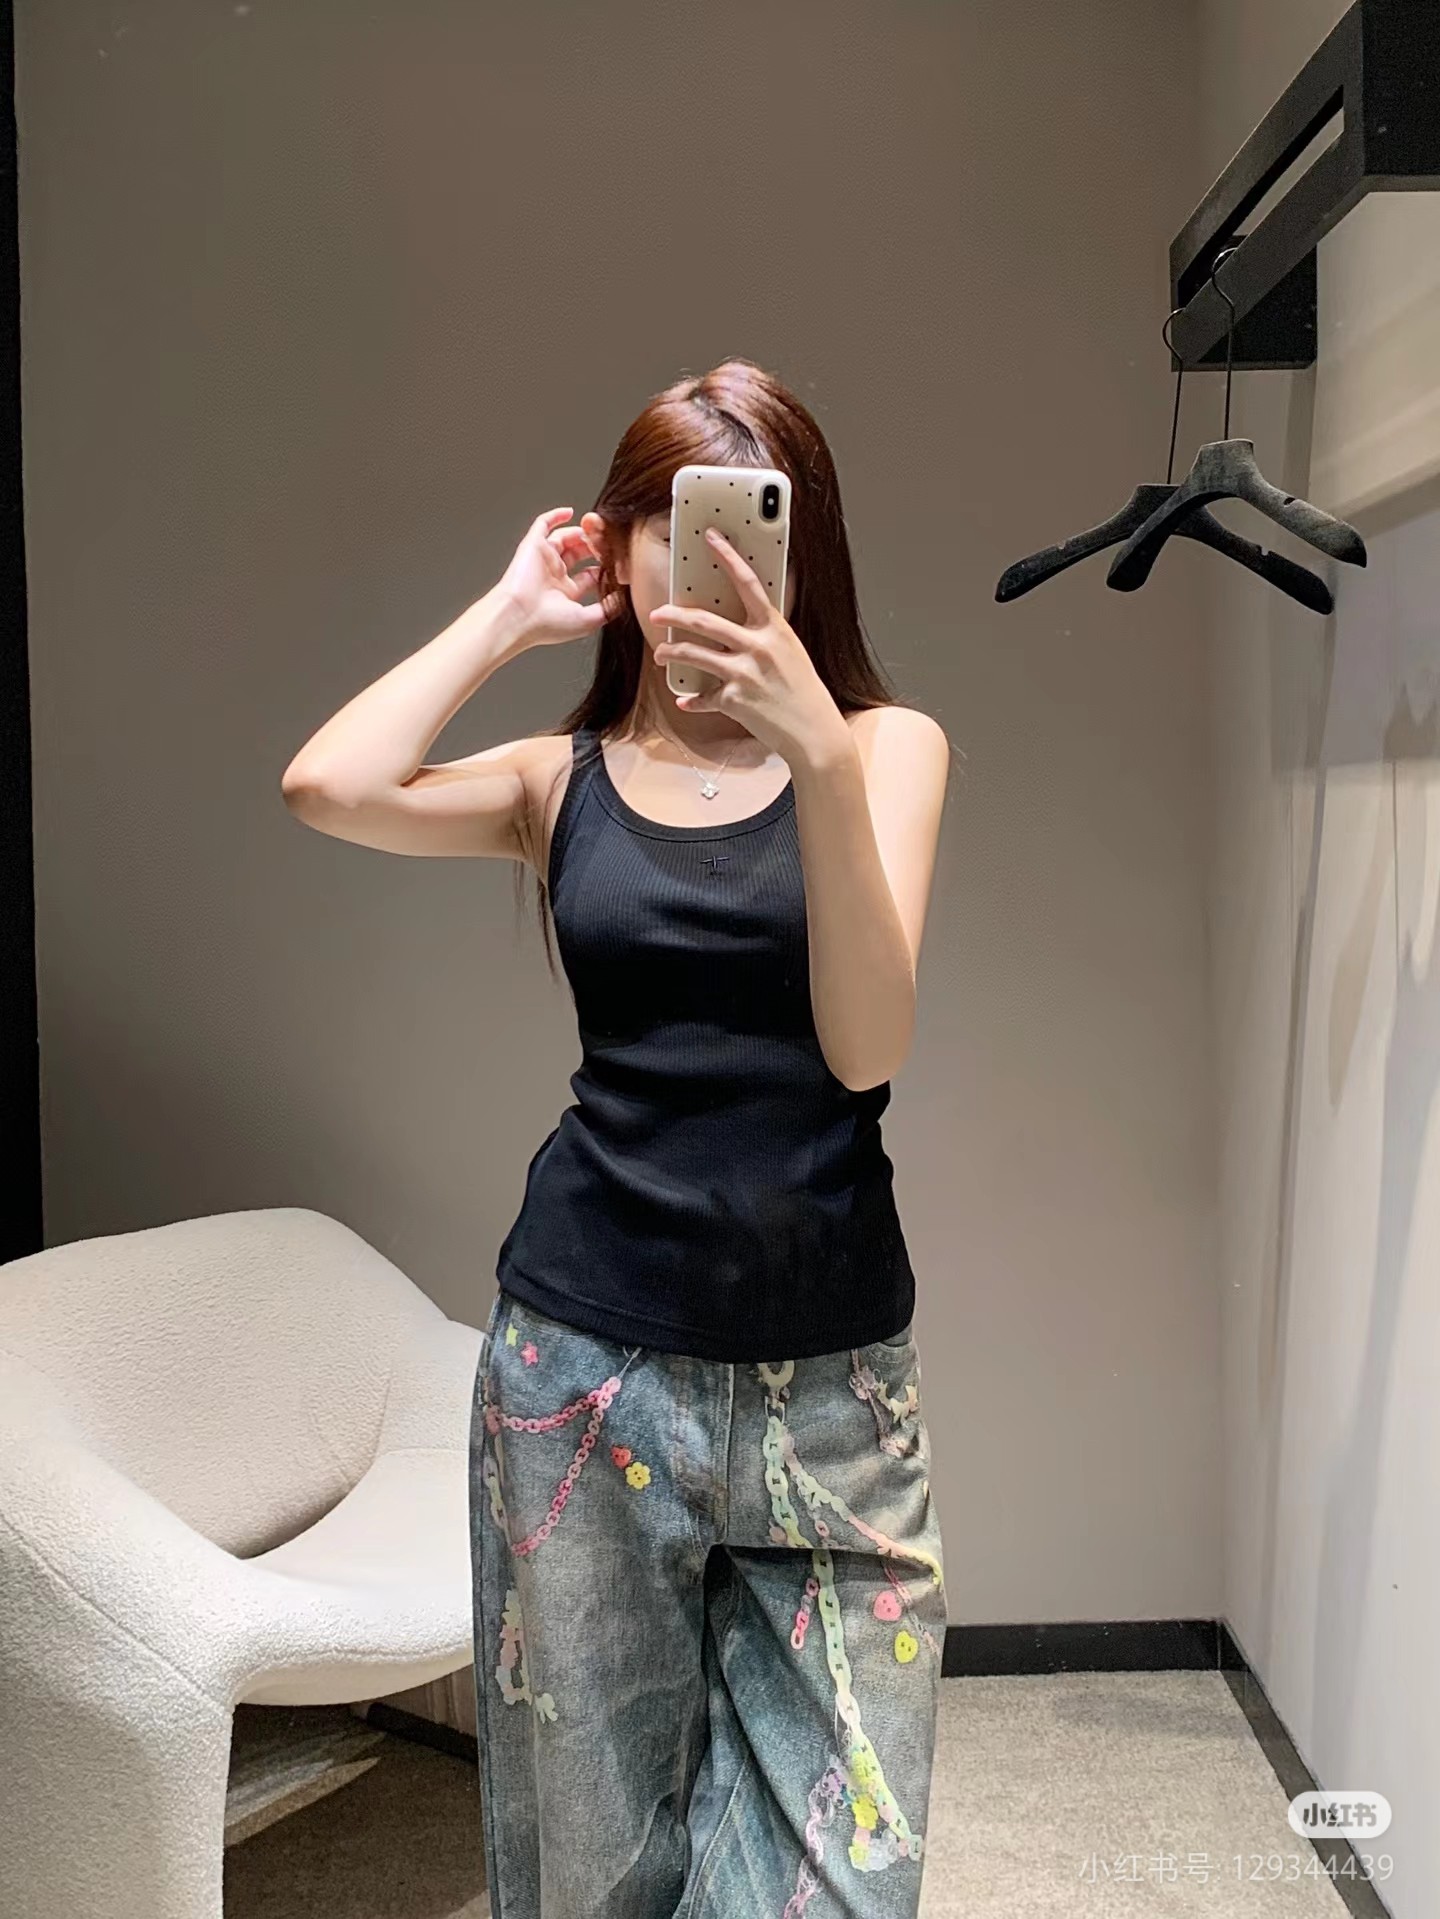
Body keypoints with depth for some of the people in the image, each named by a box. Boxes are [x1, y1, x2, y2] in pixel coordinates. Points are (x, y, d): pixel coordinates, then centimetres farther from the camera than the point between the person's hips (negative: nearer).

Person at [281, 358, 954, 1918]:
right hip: (587, 1360, 1)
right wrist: (509, 612, -3)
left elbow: (866, 1043, -14)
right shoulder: (563, 779, 6)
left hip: (829, 1366, -1)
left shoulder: (885, 745, 1)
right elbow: (325, 787, -13)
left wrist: (817, 751, -26)